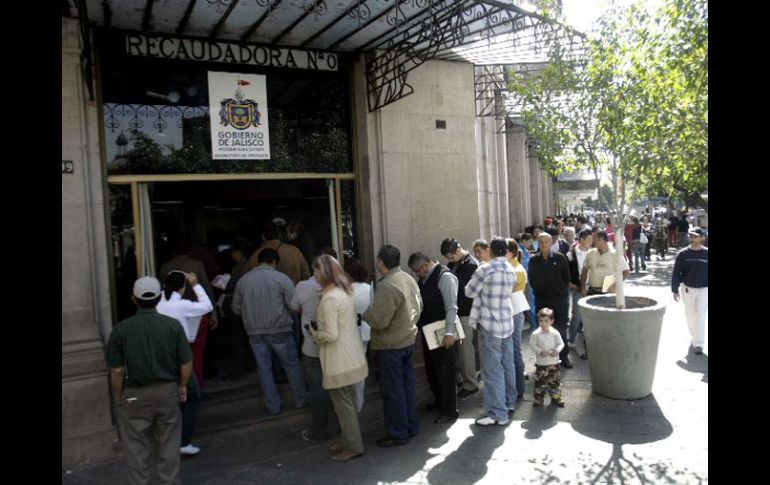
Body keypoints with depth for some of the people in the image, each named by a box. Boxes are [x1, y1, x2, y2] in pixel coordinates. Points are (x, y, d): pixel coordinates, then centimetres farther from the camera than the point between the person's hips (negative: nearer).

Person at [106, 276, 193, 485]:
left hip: (134, 395, -1)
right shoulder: (173, 325, -8)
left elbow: (117, 371, -8)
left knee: (136, 447, 13)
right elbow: (186, 363, -7)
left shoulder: (121, 329, -10)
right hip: (167, 391, 1)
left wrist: (118, 398, 6)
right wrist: (182, 386, 9)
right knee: (169, 444, 15)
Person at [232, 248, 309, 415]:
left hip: (254, 331, 3)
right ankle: (301, 400, 23)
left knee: (264, 368, 12)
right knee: (291, 365, 12)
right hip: (279, 329, -3)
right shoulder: (281, 278, -10)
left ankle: (273, 406, 21)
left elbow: (236, 309, 8)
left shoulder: (243, 281, 2)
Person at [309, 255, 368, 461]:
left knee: (343, 404, 6)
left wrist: (315, 334, -6)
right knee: (348, 401, 20)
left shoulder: (329, 298, -22)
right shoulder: (345, 291, 5)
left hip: (340, 361, -9)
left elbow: (331, 335, -24)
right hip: (352, 356, 9)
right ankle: (349, 439, 34)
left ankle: (353, 447, 18)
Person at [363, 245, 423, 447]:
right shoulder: (409, 279, 3)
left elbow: (379, 320, -26)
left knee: (392, 391, 4)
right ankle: (411, 426, 31)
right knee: (407, 385, 18)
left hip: (389, 346, -9)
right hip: (408, 340, 9)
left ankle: (398, 434, 16)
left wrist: (364, 312, -9)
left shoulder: (386, 286, -25)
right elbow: (419, 306, 12)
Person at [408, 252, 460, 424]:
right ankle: (439, 402, 37)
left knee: (445, 372, 1)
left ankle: (450, 411, 14)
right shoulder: (423, 279, 9)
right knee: (431, 369, 19)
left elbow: (451, 307, -21)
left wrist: (449, 333, -25)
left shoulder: (445, 277, -17)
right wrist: (419, 326, 15)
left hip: (442, 335, -8)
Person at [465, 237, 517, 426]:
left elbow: (469, 292, -7)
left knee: (492, 370, -4)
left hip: (489, 325, -7)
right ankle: (510, 402, 31)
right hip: (507, 323, 7)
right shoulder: (511, 271, 6)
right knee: (507, 365, 18)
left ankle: (498, 414, -1)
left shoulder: (485, 269, -14)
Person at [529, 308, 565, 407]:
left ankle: (556, 398, 28)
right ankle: (538, 399, 18)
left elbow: (561, 343, 0)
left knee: (555, 381, 12)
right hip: (541, 363, -2)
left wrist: (557, 350, -19)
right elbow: (533, 345, -5)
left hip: (554, 363, 2)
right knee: (540, 381, 4)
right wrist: (540, 351, -19)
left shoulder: (555, 333, -7)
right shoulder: (535, 334, -12)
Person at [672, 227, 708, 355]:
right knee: (690, 314, 14)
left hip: (703, 289, -2)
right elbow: (676, 273, 0)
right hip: (687, 289, 2)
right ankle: (693, 336, 36)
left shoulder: (706, 254, -6)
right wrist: (675, 290, -3)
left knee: (700, 315, -6)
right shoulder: (683, 254, -3)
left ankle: (699, 344, -4)